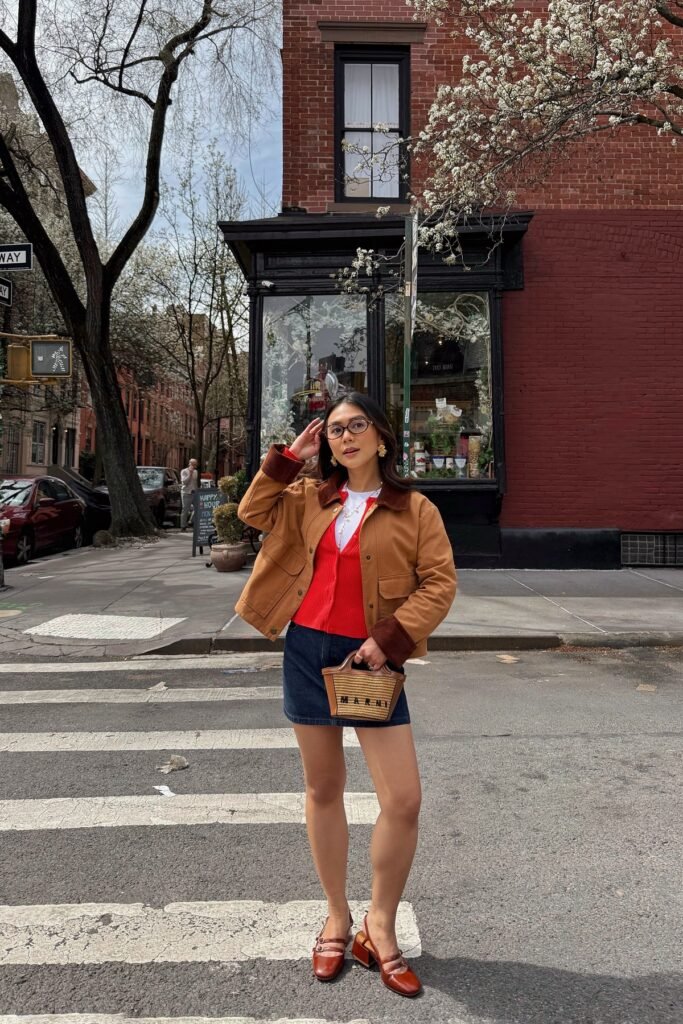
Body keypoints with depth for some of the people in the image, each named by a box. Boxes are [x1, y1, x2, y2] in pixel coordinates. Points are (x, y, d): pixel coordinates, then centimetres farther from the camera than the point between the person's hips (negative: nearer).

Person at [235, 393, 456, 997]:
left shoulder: (415, 509, -3)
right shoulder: (311, 497, 9)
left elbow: (440, 583, -7)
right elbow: (254, 513, 10)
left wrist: (392, 637, -16)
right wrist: (288, 458, 2)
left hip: (369, 657, -3)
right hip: (308, 649, 3)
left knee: (403, 800, -5)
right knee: (323, 789, 14)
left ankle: (380, 925, 21)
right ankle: (337, 918, 33)